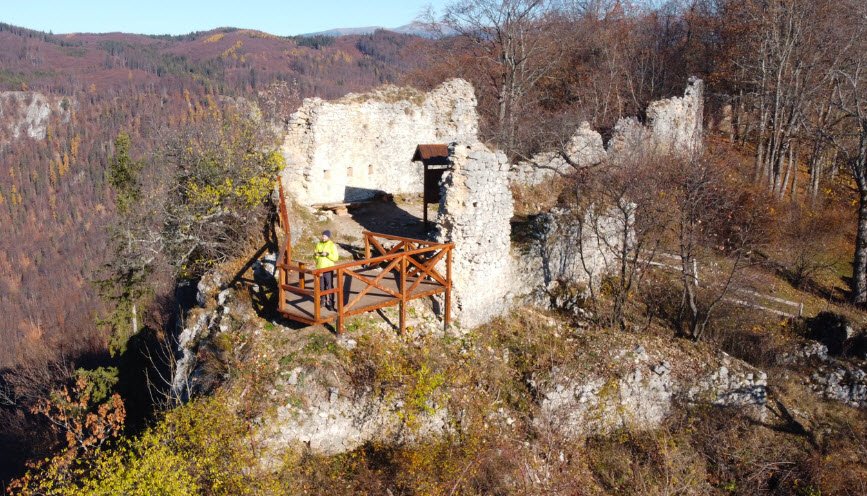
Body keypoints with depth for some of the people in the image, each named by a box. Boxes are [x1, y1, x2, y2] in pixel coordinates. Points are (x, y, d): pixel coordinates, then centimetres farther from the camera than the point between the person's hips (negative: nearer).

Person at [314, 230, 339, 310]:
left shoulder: (332, 245, -6)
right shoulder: (319, 244, 8)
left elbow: (335, 258, -11)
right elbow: (314, 257, 12)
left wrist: (327, 254, -23)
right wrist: (316, 254, -10)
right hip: (319, 268, 4)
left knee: (330, 287, -3)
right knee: (321, 286, 10)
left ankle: (330, 303, 1)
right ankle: (322, 301, 22)